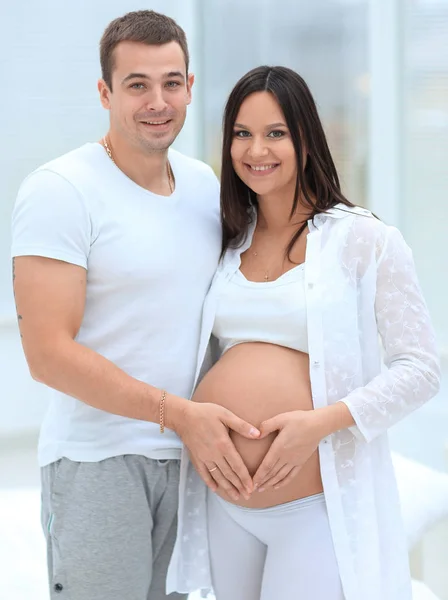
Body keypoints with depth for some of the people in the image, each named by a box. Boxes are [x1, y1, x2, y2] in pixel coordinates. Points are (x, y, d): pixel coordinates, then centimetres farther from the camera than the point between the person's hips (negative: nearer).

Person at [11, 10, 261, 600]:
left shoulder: (205, 184, 9)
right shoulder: (59, 190, -12)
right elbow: (48, 353, -17)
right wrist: (178, 413, -18)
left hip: (189, 457, 6)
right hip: (96, 461, -6)